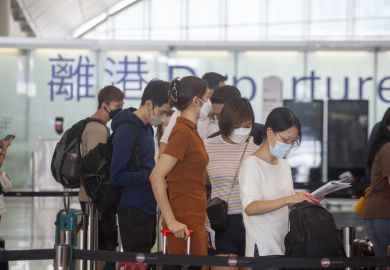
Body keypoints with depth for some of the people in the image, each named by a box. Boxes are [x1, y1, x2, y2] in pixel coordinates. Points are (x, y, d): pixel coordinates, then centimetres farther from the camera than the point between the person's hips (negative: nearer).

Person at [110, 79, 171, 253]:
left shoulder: (147, 128, 12)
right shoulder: (127, 131, -15)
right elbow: (116, 177, -19)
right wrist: (152, 175, -19)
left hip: (148, 207, 9)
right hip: (133, 211, -9)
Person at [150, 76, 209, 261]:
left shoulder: (190, 131, 13)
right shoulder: (183, 133, -14)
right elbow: (156, 177, -22)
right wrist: (171, 221, -22)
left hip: (195, 220, 9)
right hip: (185, 223, -9)